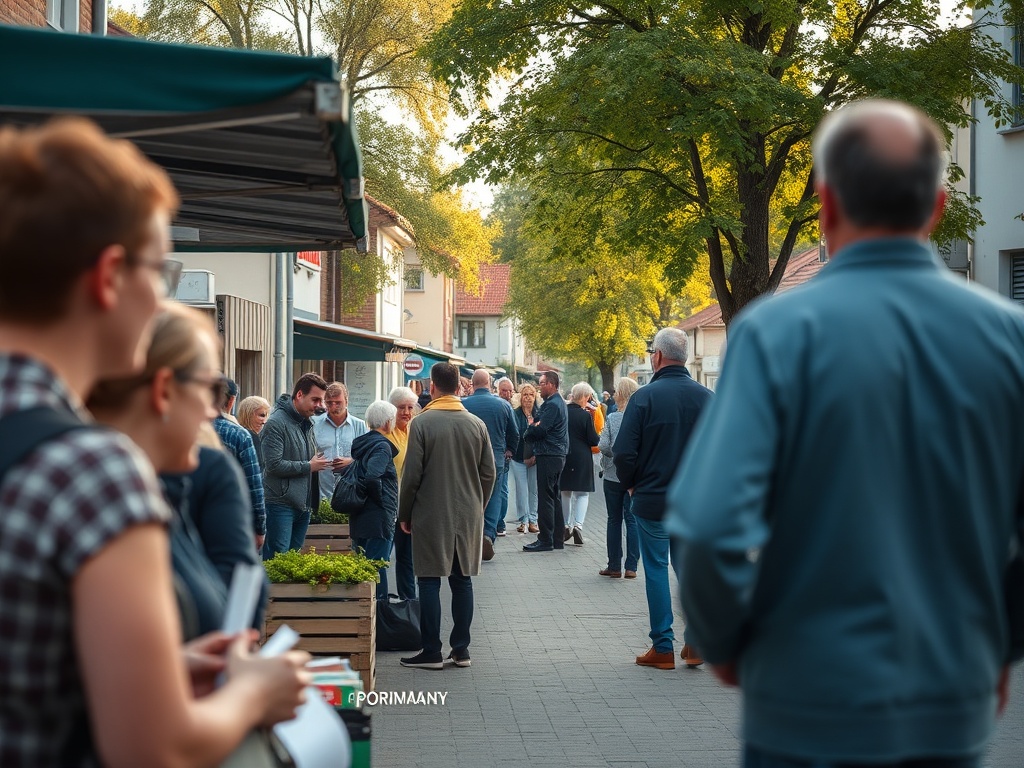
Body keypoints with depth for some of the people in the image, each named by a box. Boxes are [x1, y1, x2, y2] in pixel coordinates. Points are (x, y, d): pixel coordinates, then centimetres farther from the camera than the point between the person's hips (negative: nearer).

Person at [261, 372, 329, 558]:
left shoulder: (307, 423, 15)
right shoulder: (277, 423, -13)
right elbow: (274, 465, -21)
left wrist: (318, 463, 8)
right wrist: (309, 466, -13)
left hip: (303, 505, 9)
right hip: (281, 505, -9)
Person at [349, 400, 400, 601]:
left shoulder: (360, 443, 12)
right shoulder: (382, 446, -14)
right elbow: (372, 477, -27)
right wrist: (382, 500, -13)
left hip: (359, 516, 9)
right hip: (378, 517, -9)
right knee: (377, 567, -4)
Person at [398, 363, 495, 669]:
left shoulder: (422, 423, -9)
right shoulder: (477, 424, 2)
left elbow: (412, 474, -10)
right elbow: (489, 474, 5)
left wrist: (404, 514, 1)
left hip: (431, 516, -4)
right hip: (468, 516, 4)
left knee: (430, 581, 1)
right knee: (462, 581, 10)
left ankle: (431, 652, 3)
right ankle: (461, 649, 14)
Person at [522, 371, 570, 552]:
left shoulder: (552, 405, -16)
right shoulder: (558, 402, 17)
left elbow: (539, 430, -21)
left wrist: (528, 433, -2)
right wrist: (533, 425, -3)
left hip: (548, 457, -10)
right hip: (557, 455, 10)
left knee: (545, 498, -7)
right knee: (555, 497, 13)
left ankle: (545, 540, -5)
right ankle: (557, 539, 18)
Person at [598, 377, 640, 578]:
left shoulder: (612, 418, -10)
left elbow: (603, 446, -14)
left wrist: (615, 455, 5)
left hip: (614, 476, -1)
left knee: (614, 520, 9)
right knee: (632, 519, 7)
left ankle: (614, 566, 12)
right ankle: (631, 567, 5)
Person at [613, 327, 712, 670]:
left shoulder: (645, 397, -13)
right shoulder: (706, 397, -2)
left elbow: (623, 452, -14)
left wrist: (631, 485, 4)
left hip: (652, 500, -3)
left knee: (656, 569, 6)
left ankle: (663, 647, 10)